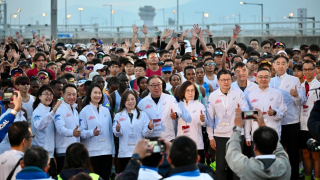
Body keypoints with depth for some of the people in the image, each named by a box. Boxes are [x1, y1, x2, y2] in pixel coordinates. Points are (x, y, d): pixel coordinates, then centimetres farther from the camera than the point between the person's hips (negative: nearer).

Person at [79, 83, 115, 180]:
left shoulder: (106, 111, 13)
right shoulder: (85, 111, -1)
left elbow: (110, 130, 15)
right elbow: (81, 132, -6)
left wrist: (112, 150, 12)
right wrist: (92, 133, -25)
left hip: (107, 151, 4)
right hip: (92, 152, -4)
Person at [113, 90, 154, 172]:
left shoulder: (142, 114, 11)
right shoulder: (118, 115, 9)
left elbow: (145, 133, 2)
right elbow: (116, 134, -1)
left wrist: (149, 128, -19)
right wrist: (117, 130, -24)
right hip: (124, 152, 0)